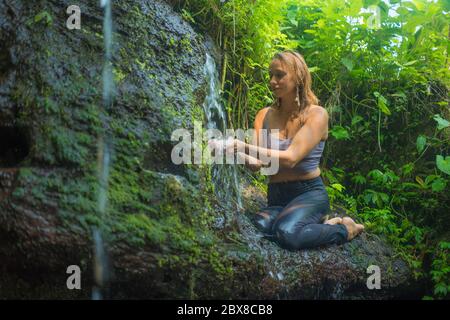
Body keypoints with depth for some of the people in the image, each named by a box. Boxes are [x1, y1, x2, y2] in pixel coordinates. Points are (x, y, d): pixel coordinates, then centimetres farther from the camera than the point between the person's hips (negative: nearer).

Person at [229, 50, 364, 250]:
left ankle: (345, 229, -3)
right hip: (275, 197, 4)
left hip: (309, 193, -4)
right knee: (259, 229, -29)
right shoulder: (265, 115, 6)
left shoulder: (316, 114, -8)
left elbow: (290, 158, -22)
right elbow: (256, 163, -4)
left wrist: (245, 147, -31)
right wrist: (236, 152, -26)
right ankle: (320, 225, 0)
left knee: (288, 233, -35)